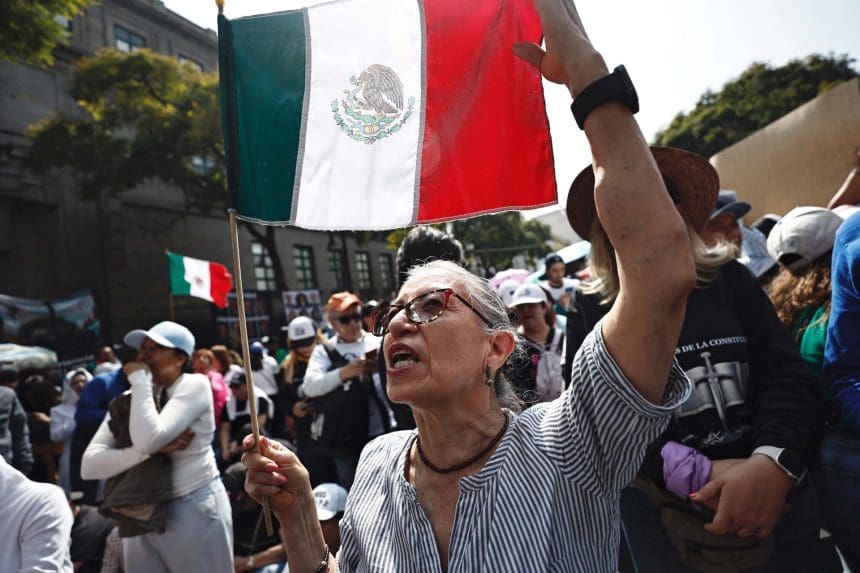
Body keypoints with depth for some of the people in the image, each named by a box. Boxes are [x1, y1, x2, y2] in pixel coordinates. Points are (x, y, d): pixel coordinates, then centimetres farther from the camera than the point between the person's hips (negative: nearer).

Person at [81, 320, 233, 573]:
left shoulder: (195, 385, -10)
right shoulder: (128, 400, 5)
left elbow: (148, 439, -24)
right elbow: (89, 466, -7)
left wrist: (139, 380, -14)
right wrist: (156, 449, -21)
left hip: (194, 511, -5)